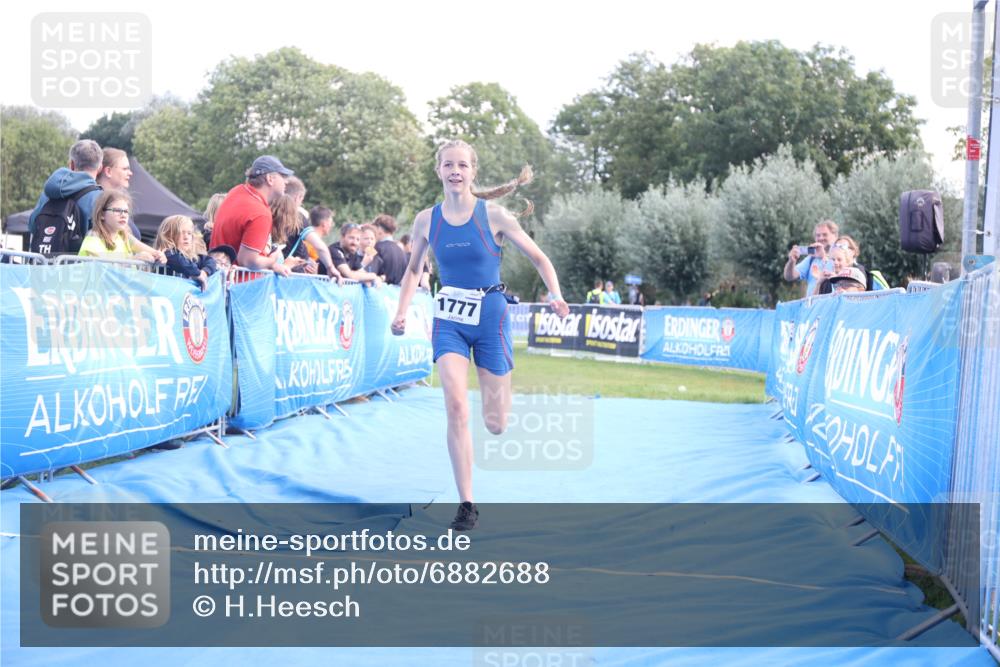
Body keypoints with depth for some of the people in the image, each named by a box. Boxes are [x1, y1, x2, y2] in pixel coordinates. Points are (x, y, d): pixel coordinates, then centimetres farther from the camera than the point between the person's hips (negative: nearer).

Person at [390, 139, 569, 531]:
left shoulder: (493, 215, -8)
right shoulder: (426, 220, -1)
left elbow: (538, 258, -1)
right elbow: (414, 269, 15)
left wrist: (555, 296, -17)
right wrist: (402, 312, 1)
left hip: (490, 315, -1)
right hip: (449, 318, 1)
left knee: (495, 425, 2)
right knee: (456, 407, -17)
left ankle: (498, 398, 43)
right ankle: (466, 505, -9)